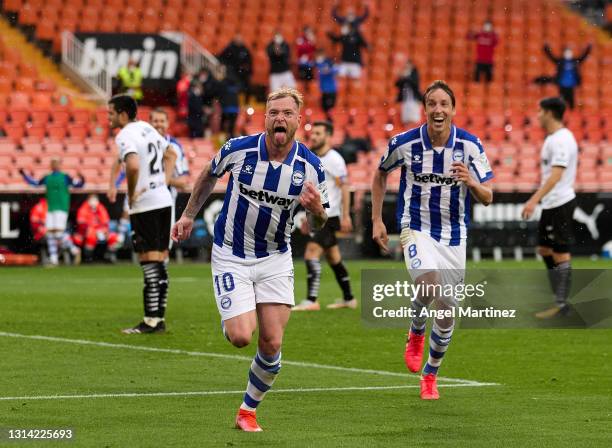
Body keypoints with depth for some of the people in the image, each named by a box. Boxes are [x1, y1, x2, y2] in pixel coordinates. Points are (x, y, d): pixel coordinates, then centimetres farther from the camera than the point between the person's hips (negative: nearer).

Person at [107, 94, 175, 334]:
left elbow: (133, 165, -32)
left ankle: (151, 320, -5)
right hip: (164, 200, 8)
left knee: (149, 263, -6)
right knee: (160, 263, 11)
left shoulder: (125, 136, -14)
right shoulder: (147, 128, 14)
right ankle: (159, 318, 15)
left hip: (145, 206, -8)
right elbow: (169, 154, 29)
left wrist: (131, 194, -18)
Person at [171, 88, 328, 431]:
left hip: (276, 259, 2)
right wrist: (189, 216, 13)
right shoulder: (238, 149, -15)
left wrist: (316, 209, -24)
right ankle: (230, 322, 22)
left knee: (272, 344, -4)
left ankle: (249, 410, 18)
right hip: (231, 257, -2)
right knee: (242, 336, -16)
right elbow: (209, 176, 8)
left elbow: (319, 223, -1)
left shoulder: (310, 166, -11)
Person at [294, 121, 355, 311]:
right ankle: (348, 299, 22)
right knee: (334, 258, 14)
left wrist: (346, 216, -19)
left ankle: (311, 301, -20)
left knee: (311, 254, -17)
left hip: (328, 217, -9)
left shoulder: (334, 159, -11)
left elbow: (344, 187, -14)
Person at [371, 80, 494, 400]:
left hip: (454, 236, 3)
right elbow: (380, 174, 11)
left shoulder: (470, 145, -8)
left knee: (446, 313, 7)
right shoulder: (404, 143, -10)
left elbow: (487, 198, -5)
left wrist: (471, 182, -27)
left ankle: (430, 375, 31)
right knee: (429, 284, -32)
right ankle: (416, 333, 0)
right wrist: (376, 220, 7)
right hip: (416, 228, -2)